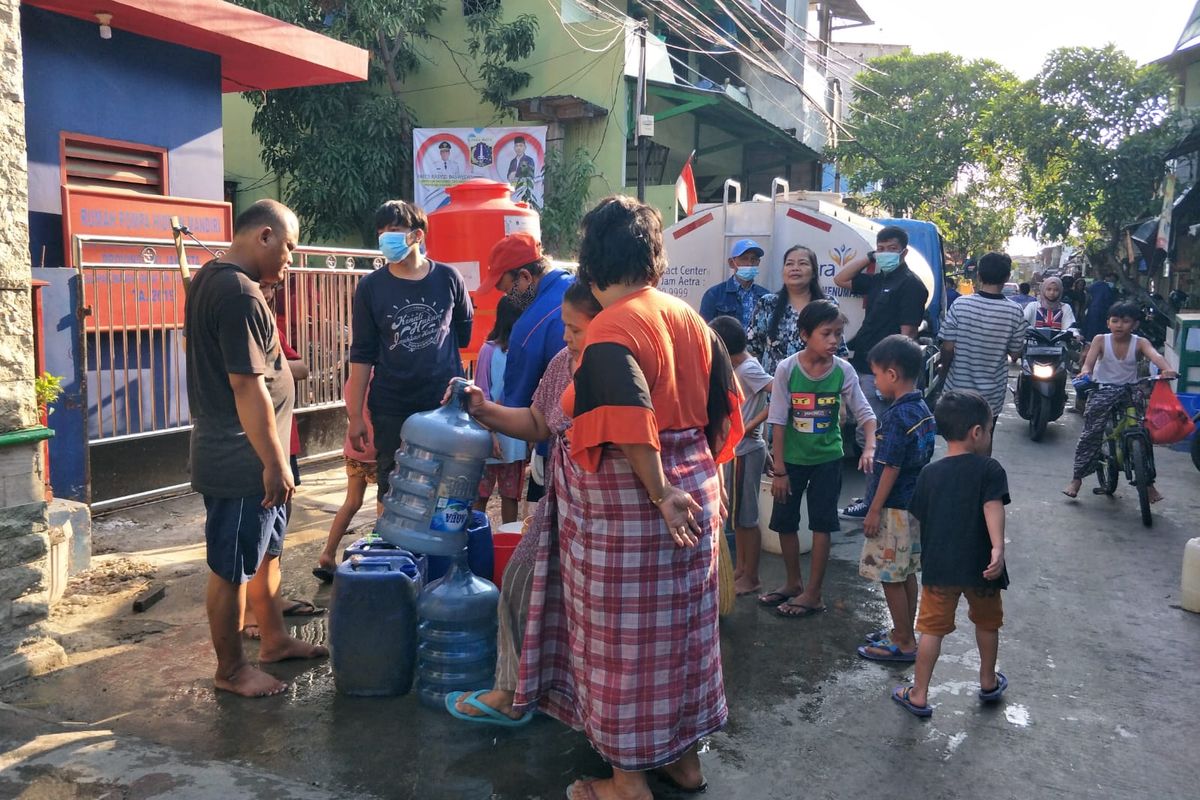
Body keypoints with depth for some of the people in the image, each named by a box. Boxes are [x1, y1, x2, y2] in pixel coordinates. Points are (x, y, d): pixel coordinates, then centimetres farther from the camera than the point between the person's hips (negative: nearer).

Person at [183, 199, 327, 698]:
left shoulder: (210, 278, 10)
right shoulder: (239, 293, -23)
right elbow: (247, 386, -26)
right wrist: (274, 464, -22)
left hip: (238, 456, 11)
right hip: (241, 463, -10)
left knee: (266, 551, 22)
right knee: (233, 568, 5)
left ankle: (275, 640, 37)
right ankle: (231, 670, 20)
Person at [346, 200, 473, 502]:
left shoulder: (448, 278, -2)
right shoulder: (370, 286, -3)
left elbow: (465, 328, 14)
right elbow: (362, 354, 0)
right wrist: (355, 415, -2)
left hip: (446, 404, 0)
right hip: (391, 410, 0)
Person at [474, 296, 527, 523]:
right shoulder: (490, 350, -7)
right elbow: (481, 396, -6)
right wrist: (490, 434, -11)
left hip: (517, 439, 3)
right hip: (493, 436, -2)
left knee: (511, 495, 12)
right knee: (480, 494, 7)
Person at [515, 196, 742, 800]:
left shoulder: (611, 328, -17)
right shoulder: (689, 318, 4)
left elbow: (630, 424, -29)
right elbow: (724, 409, 8)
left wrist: (659, 494, -20)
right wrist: (699, 474, 16)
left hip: (627, 505, -7)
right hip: (694, 492, 7)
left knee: (624, 636, 7)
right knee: (682, 624, 18)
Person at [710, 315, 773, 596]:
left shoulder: (748, 369, -18)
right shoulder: (740, 366, 9)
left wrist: (751, 425, -22)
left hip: (746, 451, -10)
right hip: (737, 450, 10)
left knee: (747, 516, 1)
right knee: (736, 513, 17)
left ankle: (751, 577, 11)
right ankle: (741, 567, 29)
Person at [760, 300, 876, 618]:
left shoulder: (843, 371, -11)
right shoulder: (787, 368, -13)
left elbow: (865, 414, -6)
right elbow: (778, 423, -10)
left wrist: (870, 448, -25)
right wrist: (779, 470, -10)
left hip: (827, 458, -1)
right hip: (792, 458, 1)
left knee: (821, 524, 3)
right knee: (784, 521, 11)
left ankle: (813, 594, 15)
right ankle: (793, 583, 32)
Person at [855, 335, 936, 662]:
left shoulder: (896, 417, -22)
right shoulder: (924, 410, 5)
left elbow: (891, 469, -22)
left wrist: (874, 511, -15)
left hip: (895, 509, -9)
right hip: (916, 504, 9)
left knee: (891, 577, 3)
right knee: (906, 573, 19)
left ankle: (904, 642, 12)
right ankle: (904, 631, 30)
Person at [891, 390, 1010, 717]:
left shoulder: (930, 473, 2)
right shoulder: (989, 469, -8)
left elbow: (919, 517, 9)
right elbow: (993, 508, -24)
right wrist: (998, 547, -33)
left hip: (938, 567, 1)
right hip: (979, 567, -1)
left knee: (932, 629, 8)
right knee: (987, 623, 23)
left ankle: (919, 695, 10)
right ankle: (988, 682, 41)